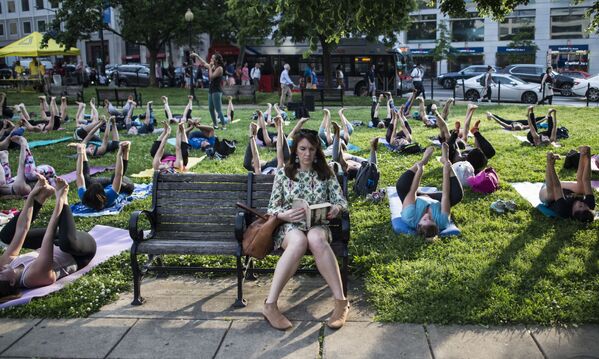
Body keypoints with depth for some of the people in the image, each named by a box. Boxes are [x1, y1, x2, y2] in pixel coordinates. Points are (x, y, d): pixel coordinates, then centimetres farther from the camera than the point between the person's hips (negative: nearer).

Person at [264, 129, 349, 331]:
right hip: (289, 226, -1)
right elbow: (272, 208, 7)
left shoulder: (326, 174, 14)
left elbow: (342, 201, 9)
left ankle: (341, 301, -36)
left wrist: (337, 208, -16)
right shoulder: (283, 173, 10)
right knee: (299, 241, -40)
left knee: (315, 239, -39)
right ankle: (270, 305, -38)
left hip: (317, 225, 1)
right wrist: (284, 215, -17)